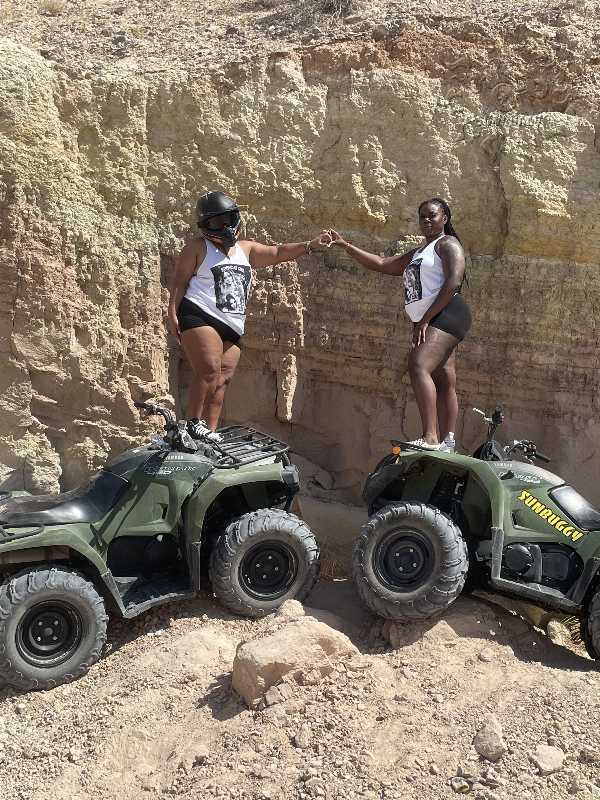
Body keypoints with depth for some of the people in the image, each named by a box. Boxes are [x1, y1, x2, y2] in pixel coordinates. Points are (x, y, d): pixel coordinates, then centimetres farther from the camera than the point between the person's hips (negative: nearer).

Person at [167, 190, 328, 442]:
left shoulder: (246, 250, 21)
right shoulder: (198, 247, 5)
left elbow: (278, 252, 15)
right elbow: (179, 281, 0)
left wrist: (309, 245, 2)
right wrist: (172, 313, -11)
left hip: (232, 328, 6)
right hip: (199, 317, -6)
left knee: (222, 379, -3)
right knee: (209, 370, -22)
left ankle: (210, 430, -3)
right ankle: (192, 422, -16)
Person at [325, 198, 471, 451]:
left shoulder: (447, 244, 2)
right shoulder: (417, 253, 29)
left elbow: (454, 281, -13)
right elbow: (382, 264, 25)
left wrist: (425, 318, -18)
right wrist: (345, 245, 16)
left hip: (447, 314, -9)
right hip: (428, 323, 9)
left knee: (418, 365, -28)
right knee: (444, 384, 6)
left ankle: (430, 438, -37)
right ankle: (447, 444, 5)